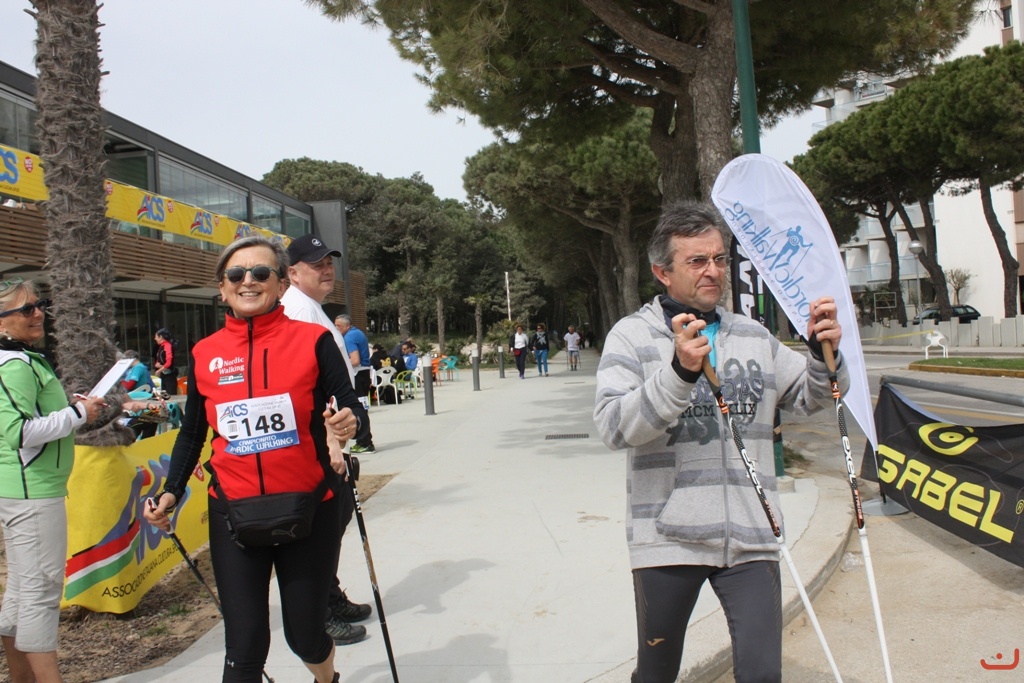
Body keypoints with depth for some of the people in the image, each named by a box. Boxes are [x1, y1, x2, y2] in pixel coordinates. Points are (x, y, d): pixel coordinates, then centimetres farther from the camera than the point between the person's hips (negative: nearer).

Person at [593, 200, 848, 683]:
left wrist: (824, 353, -4)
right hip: (667, 539, -2)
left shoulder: (754, 336, 11)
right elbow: (613, 427, -15)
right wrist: (680, 371, -28)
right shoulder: (632, 334, -3)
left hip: (750, 538, 3)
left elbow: (809, 399, 16)